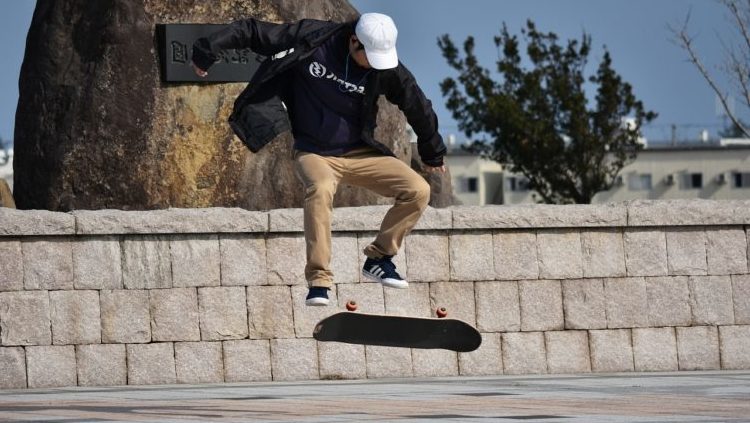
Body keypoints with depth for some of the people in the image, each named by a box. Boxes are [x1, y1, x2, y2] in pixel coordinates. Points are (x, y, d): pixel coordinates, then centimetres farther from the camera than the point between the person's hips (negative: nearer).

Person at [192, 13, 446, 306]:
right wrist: (208, 50, -15)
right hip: (314, 154, -3)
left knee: (418, 190, -14)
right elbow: (253, 31, -12)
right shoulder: (312, 40, -17)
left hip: (359, 154, 3)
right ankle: (319, 280, -34)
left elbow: (417, 106, 4)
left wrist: (433, 154, 16)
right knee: (320, 189, -38)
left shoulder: (385, 67, -10)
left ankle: (379, 258, 4)